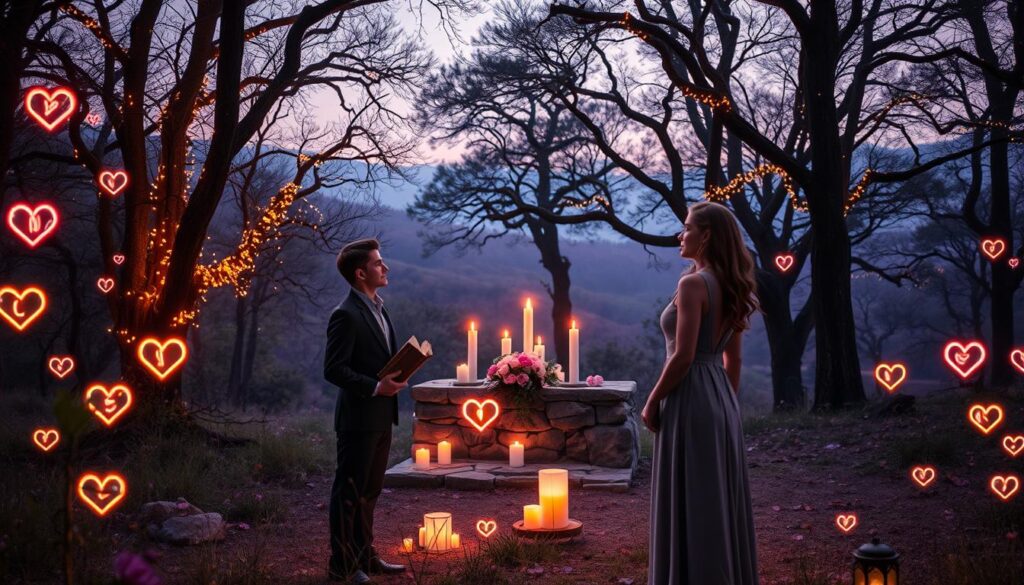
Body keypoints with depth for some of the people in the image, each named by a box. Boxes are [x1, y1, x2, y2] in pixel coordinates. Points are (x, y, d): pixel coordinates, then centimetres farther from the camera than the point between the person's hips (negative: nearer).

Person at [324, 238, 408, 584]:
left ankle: (365, 557, 28)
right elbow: (334, 370, -20)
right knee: (349, 493, 1)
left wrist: (397, 373, 3)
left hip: (381, 417, 9)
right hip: (359, 417, -9)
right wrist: (376, 387, -21)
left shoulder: (378, 309, 13)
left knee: (369, 491, 17)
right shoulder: (347, 315, -16)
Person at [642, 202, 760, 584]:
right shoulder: (730, 288, 11)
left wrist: (652, 402, -10)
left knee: (689, 504, -1)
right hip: (720, 398, 9)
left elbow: (683, 356, -20)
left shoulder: (693, 283, -16)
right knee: (720, 501, 14)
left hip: (691, 401, -9)